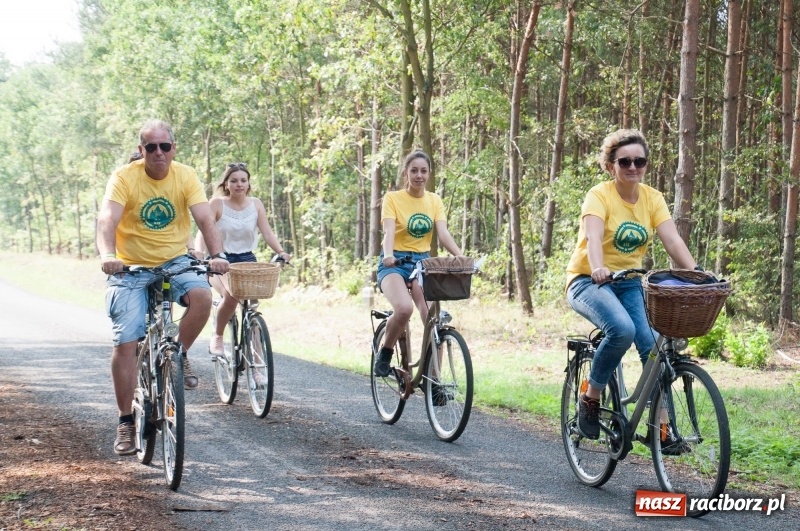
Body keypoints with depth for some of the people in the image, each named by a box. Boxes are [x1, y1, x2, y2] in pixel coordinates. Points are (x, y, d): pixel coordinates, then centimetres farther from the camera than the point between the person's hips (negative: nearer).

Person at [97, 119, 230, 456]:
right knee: (125, 343, -7)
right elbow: (107, 219, -26)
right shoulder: (124, 177, -13)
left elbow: (205, 218, -16)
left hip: (174, 262, 1)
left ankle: (179, 356, -3)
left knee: (202, 295, -30)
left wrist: (217, 254, -34)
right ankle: (125, 422, 6)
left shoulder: (186, 177, -6)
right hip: (130, 268, -1)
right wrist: (107, 255, -45)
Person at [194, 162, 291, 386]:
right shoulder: (217, 204, -6)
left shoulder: (256, 204, 3)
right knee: (231, 295, -32)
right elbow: (203, 233, -13)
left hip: (247, 260, 3)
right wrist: (199, 255, -31)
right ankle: (217, 336, -4)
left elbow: (267, 234, -2)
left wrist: (281, 252, -19)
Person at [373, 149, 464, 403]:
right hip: (394, 263, -4)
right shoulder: (393, 198, -4)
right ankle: (385, 353, -7)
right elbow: (389, 230, -19)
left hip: (423, 262, 4)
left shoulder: (434, 201, 7)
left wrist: (460, 256, -25)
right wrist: (388, 254, -40)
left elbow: (443, 233, -6)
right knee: (404, 308, -33)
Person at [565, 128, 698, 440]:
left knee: (654, 345, -19)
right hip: (589, 281, -5)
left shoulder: (653, 198, 2)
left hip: (629, 283, 5)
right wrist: (598, 269, -50)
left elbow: (673, 241, -10)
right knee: (622, 329, -33)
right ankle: (590, 398, -13)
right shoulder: (599, 195, -12)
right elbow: (593, 237, -30)